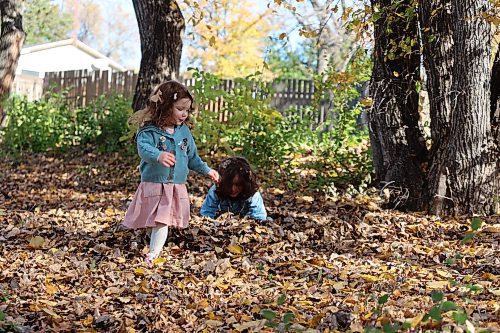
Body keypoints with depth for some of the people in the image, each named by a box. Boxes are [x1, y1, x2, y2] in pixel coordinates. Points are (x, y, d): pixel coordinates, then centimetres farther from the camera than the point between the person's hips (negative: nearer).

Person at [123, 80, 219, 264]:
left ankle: (153, 255, -3)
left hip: (177, 187, 4)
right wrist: (159, 155, -48)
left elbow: (192, 156, 23)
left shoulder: (184, 131, 9)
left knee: (162, 222, -3)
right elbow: (144, 148, -29)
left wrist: (207, 170, 28)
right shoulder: (149, 130, -9)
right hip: (153, 185, -4)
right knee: (149, 221, 0)